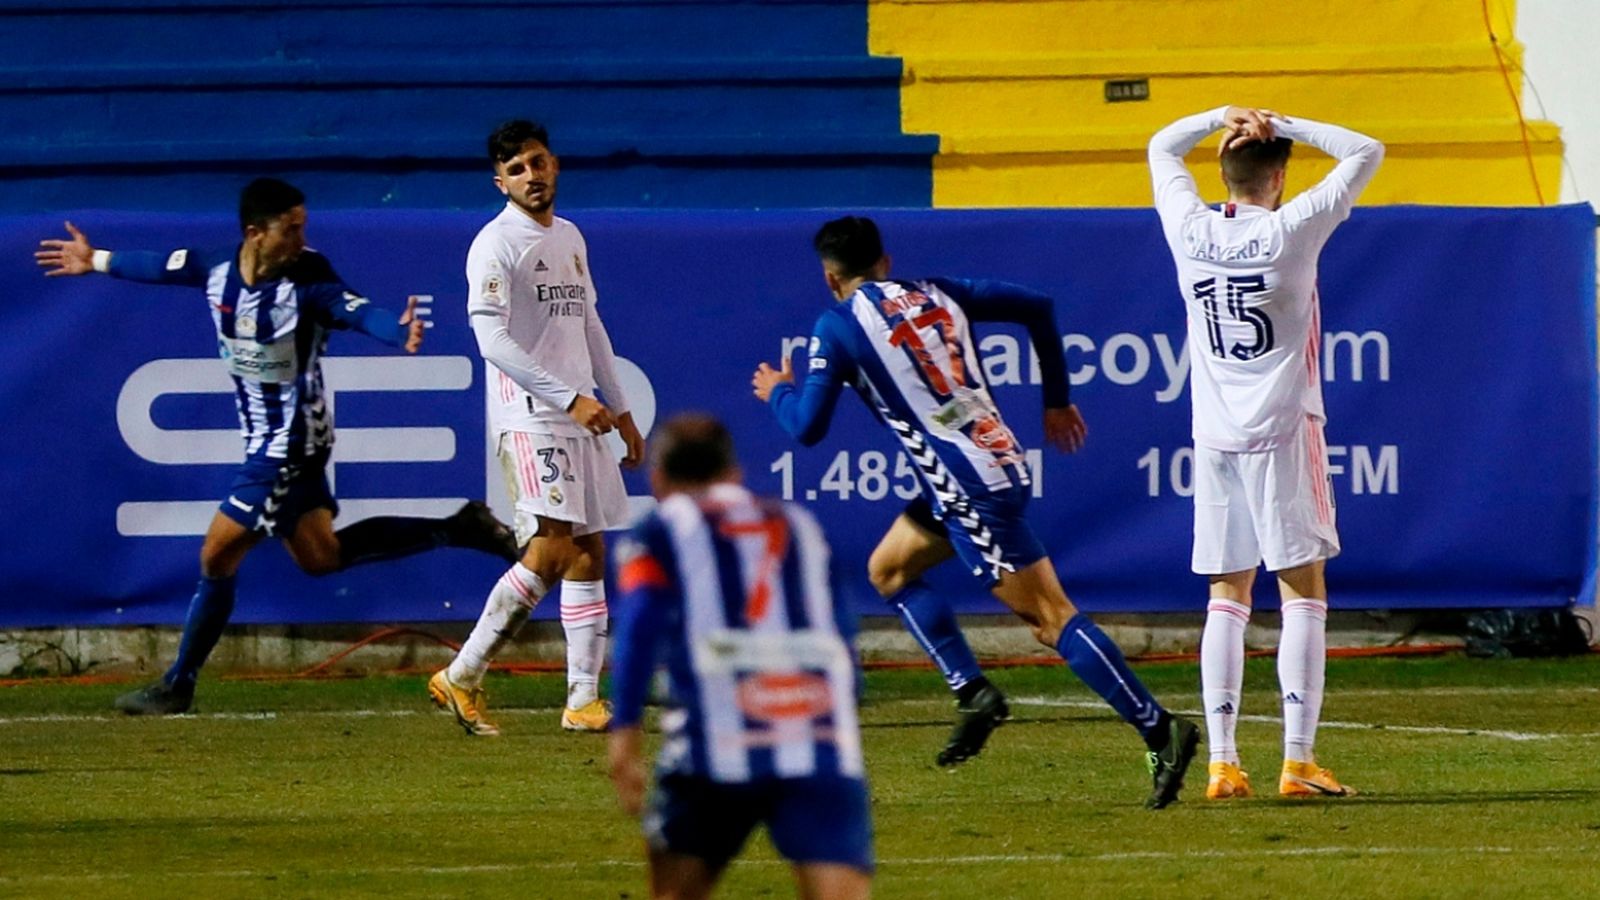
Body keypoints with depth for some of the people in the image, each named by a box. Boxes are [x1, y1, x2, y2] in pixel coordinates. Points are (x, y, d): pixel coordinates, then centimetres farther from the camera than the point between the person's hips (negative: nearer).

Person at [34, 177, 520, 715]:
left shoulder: (307, 281, -21)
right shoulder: (216, 269, -2)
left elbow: (359, 311, -36)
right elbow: (163, 267, 17)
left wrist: (399, 331, -58)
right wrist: (96, 262, 31)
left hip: (290, 443, -8)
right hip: (265, 440, 8)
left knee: (218, 555, -1)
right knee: (320, 555, 14)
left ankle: (178, 686, 11)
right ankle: (457, 532, 21)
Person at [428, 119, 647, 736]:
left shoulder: (570, 238, 18)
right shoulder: (496, 244, -8)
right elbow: (493, 340, -16)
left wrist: (620, 410, 21)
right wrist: (570, 399, -21)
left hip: (581, 417, 8)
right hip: (528, 417, -8)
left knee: (589, 552, 5)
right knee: (553, 550, -17)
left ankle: (584, 700, 5)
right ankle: (462, 677, -12)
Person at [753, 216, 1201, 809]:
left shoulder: (838, 327, -3)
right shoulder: (935, 293, 15)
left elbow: (807, 428, -2)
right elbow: (1037, 307, 16)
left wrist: (778, 391, 20)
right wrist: (1057, 400, 24)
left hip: (970, 491, -8)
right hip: (999, 461, 8)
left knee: (1051, 617, -9)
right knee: (889, 568, 23)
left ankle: (1160, 730, -16)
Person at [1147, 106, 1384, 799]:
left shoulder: (1190, 231, 1)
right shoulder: (1291, 231, -9)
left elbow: (1162, 148, 20)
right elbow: (1366, 153, 0)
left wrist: (1223, 118, 9)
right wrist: (1282, 124, 0)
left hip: (1215, 434, 4)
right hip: (1282, 430, -4)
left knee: (1227, 596, 8)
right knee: (1303, 592, -1)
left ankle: (1222, 762, 3)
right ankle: (1298, 761, -7)